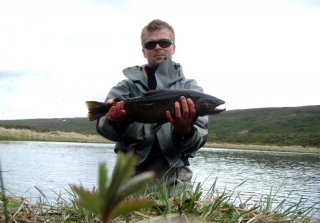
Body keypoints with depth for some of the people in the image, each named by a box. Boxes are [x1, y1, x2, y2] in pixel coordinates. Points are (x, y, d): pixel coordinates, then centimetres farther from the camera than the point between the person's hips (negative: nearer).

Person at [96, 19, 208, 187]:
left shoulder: (190, 88, 9)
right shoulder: (128, 85, 11)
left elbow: (199, 136, -5)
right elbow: (103, 126, -4)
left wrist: (184, 131, -27)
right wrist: (117, 122, -27)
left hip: (174, 173, 0)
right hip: (132, 170, 0)